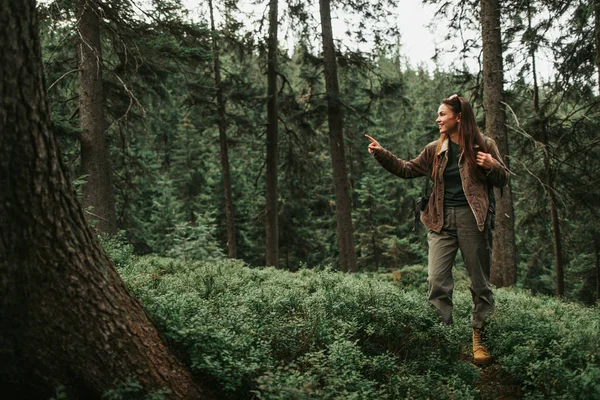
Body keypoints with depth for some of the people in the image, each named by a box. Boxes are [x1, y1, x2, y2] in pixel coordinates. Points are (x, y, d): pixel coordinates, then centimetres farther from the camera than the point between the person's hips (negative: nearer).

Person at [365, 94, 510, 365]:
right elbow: (407, 169, 16)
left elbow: (503, 180, 6)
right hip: (441, 220, 3)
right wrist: (381, 154, 5)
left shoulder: (484, 145, 2)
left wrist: (492, 166, -15)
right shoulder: (435, 150, 12)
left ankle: (480, 339, 16)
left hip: (472, 219, -3)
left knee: (480, 281, 5)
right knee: (436, 281, -3)